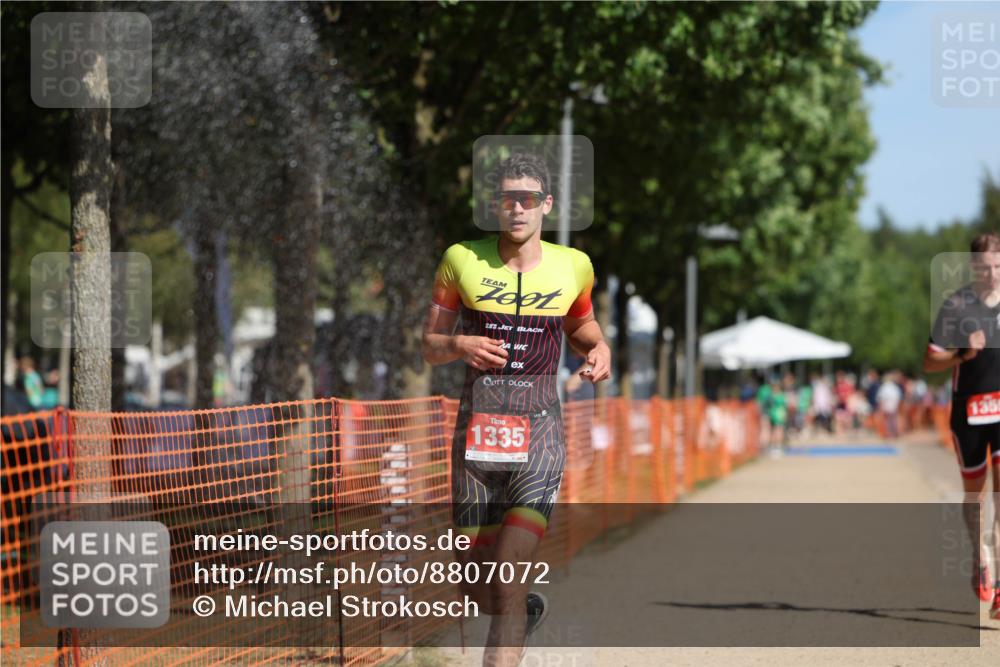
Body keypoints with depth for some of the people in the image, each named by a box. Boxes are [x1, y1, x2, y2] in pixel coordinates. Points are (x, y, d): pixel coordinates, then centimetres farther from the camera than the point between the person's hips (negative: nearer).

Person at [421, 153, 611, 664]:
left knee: (509, 586, -16)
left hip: (539, 435, -1)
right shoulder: (462, 261, 1)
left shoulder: (573, 267, 3)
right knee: (476, 592, 10)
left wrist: (599, 348, 2)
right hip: (476, 431, 2)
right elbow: (429, 346, 7)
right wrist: (460, 345, -15)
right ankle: (529, 609, 46)